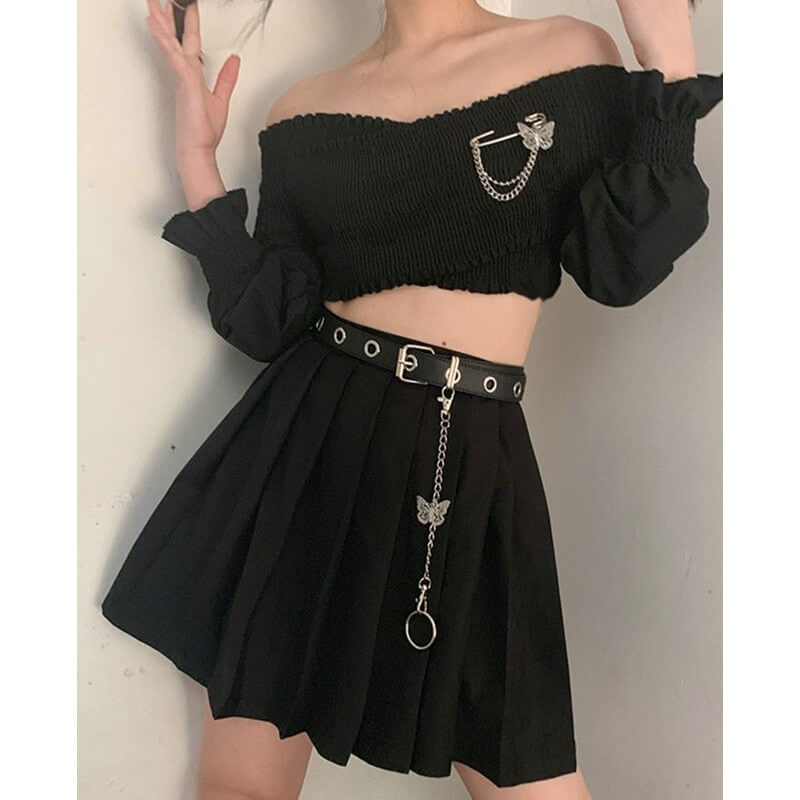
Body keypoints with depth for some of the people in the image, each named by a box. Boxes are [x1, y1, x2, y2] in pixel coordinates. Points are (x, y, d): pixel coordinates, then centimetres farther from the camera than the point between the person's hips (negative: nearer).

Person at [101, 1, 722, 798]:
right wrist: (197, 156, 1)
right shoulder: (305, 113, 8)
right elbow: (265, 323, 1)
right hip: (307, 444, 2)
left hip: (473, 466, -1)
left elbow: (622, 266, -4)